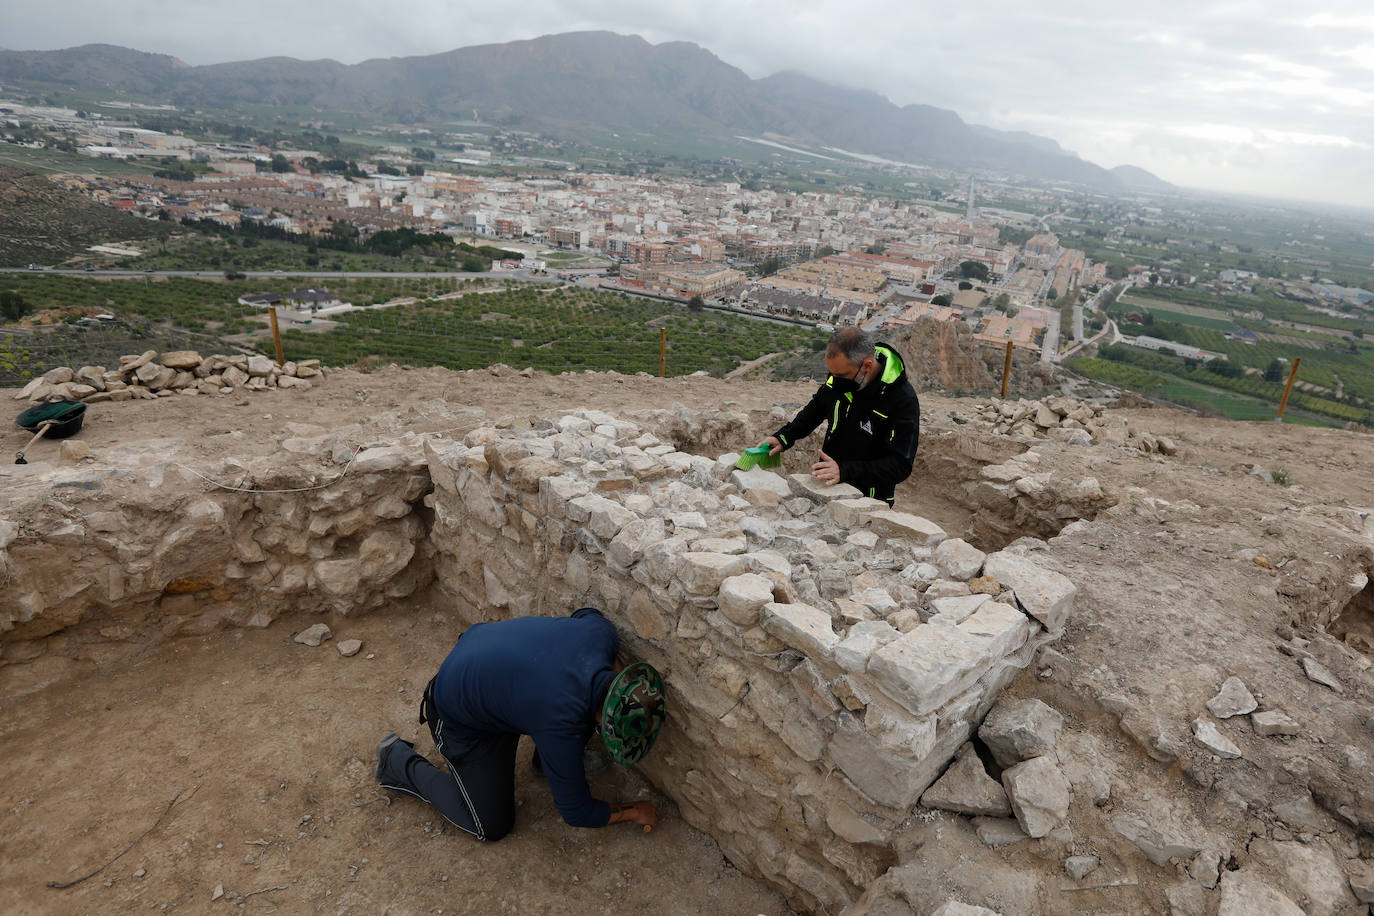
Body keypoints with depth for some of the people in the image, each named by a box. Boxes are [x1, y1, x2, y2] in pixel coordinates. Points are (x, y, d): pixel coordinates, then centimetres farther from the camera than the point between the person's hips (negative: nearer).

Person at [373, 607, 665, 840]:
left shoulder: (602, 631, -25)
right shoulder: (560, 722, -39)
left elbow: (585, 613, 4)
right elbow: (576, 812, -21)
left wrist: (617, 668, -4)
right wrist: (634, 812, -6)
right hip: (463, 722, -6)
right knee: (492, 826, 6)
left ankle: (546, 761, 19)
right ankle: (399, 762, 17)